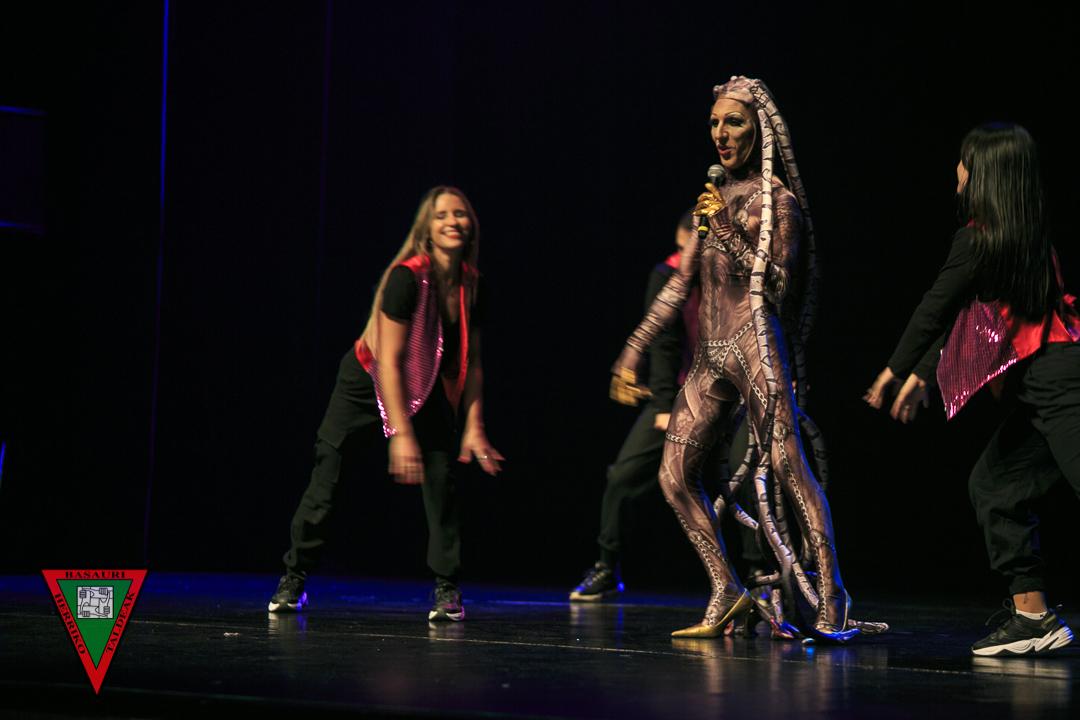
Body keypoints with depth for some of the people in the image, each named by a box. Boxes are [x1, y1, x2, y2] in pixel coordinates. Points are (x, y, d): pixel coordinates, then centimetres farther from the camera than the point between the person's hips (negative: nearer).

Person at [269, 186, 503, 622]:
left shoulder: (471, 284, -9)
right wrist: (401, 434, -32)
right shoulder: (407, 276, -28)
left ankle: (447, 590, 0)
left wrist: (474, 427, -8)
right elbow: (388, 360, -29)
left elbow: (471, 362, -1)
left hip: (425, 391, 5)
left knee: (442, 480, -9)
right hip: (367, 385, -5)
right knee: (325, 483, -4)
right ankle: (294, 579, 12)